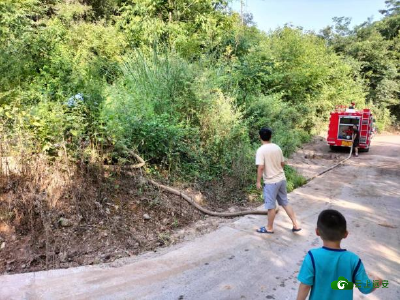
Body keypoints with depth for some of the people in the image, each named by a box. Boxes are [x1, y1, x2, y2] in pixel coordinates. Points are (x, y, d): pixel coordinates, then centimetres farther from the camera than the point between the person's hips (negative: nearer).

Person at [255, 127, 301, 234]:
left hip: (271, 182, -6)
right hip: (282, 179, 7)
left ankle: (269, 228, 21)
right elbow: (282, 163, 12)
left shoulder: (261, 150, -16)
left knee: (271, 206, 7)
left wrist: (258, 182, -13)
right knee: (285, 203, 18)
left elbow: (260, 167, -22)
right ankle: (296, 225, 21)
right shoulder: (277, 147, 4)